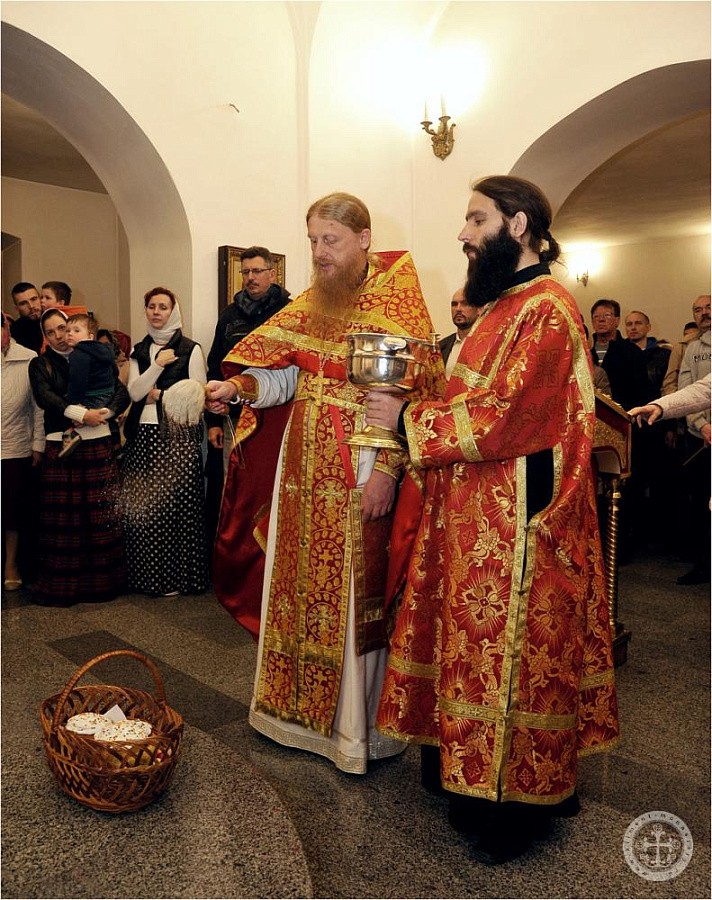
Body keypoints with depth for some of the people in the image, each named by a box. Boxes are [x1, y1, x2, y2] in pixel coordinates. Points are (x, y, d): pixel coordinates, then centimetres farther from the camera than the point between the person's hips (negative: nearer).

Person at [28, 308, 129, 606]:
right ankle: (61, 584, 8)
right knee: (62, 518, -1)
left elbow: (122, 393, 3)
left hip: (98, 444, 1)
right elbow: (44, 396, -8)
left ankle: (102, 580, 10)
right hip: (60, 447, -1)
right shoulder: (40, 364, 11)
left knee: (102, 515, 1)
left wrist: (104, 413, -16)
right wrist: (80, 414, -21)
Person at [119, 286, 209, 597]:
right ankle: (147, 575, 14)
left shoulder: (190, 349, 2)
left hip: (178, 435, -4)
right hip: (143, 435, 4)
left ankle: (175, 577, 4)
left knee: (174, 504, -5)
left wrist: (161, 395, -3)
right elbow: (135, 392, 1)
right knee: (142, 508, 3)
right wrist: (158, 365, -9)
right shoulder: (138, 351, 15)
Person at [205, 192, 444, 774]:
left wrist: (386, 470, -20)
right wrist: (238, 388, -11)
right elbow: (282, 375, 8)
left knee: (354, 593, 2)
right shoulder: (309, 304, 13)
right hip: (303, 469, 6)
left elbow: (410, 395, -13)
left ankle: (359, 725, 20)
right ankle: (301, 704, 31)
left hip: (361, 472, -6)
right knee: (300, 584, 13)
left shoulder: (397, 303, -7)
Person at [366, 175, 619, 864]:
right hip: (474, 515, 9)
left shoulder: (546, 310, -16)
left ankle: (516, 802, 24)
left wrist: (409, 419, -15)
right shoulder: (503, 304, 15)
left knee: (510, 649, 4)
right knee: (478, 642, 17)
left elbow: (503, 419, -23)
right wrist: (414, 411, 4)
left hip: (515, 518, -9)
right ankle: (471, 775, 35)